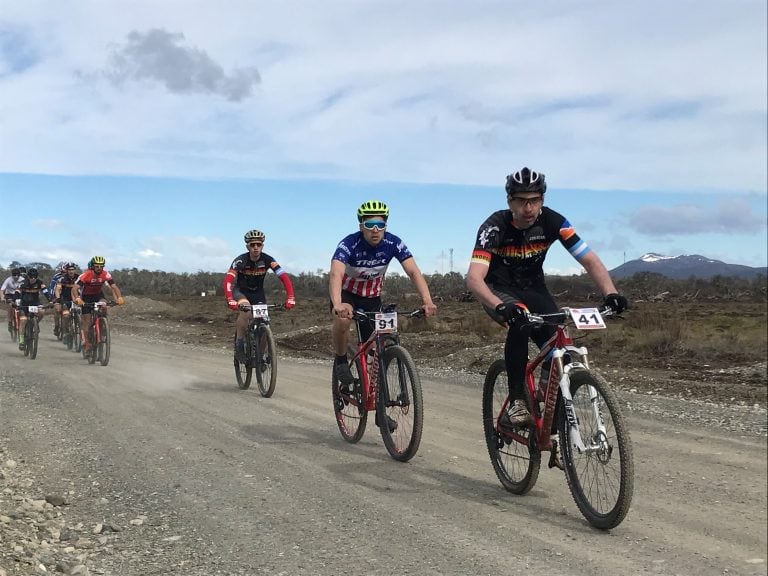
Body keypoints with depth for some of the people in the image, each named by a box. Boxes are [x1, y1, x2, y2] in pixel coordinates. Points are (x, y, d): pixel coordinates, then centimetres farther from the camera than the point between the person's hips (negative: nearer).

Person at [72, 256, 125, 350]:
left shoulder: (105, 274, -21)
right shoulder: (86, 275, -28)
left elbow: (114, 287, -24)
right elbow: (75, 288, -34)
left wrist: (120, 297, -43)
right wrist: (77, 299, -54)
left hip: (98, 295, 2)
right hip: (86, 297, -2)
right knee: (87, 320, -6)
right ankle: (87, 342, 3)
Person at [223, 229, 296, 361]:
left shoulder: (268, 260, -20)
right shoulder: (240, 260, -25)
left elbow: (284, 277, -26)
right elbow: (228, 280, -36)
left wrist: (290, 298, -41)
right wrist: (230, 300, -53)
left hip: (258, 293, 3)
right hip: (241, 291, -3)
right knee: (245, 312, -32)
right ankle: (239, 343, -14)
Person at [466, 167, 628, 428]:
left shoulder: (552, 221, -18)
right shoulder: (495, 226, -27)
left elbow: (590, 260, -19)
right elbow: (474, 278, -39)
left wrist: (610, 293, -38)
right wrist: (501, 307, -58)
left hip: (533, 288, 3)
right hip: (499, 291, -3)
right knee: (520, 322, -36)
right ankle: (516, 403, -26)